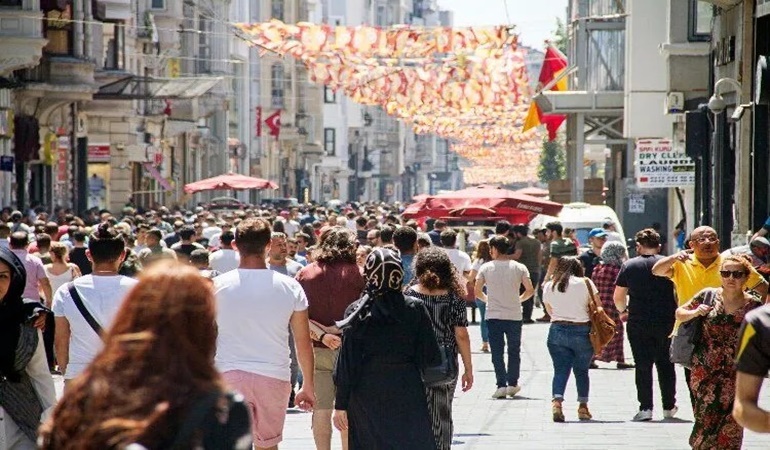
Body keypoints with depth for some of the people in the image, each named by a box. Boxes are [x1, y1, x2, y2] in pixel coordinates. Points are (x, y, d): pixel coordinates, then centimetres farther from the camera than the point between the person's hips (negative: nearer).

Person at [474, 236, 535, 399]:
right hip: (514, 315, 1)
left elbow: (477, 291, -2)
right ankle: (513, 384, 13)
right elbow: (530, 290, -3)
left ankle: (501, 385, -4)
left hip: (493, 316, -1)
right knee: (514, 351, 14)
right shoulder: (519, 268, -1)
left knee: (497, 352, 3)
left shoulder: (486, 268, -2)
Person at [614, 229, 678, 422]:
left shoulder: (629, 266, 2)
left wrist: (623, 310, 23)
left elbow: (618, 297, 4)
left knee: (643, 365, 3)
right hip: (666, 322, 1)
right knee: (666, 364, 13)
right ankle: (669, 407, 18)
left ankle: (645, 407, -3)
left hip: (638, 323, -1)